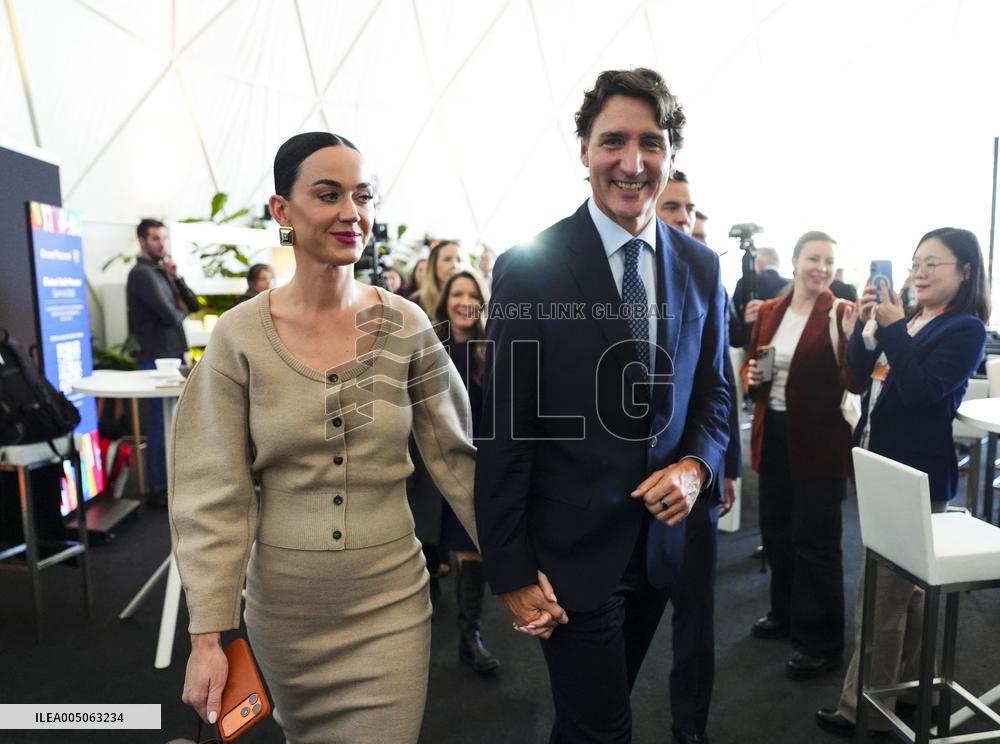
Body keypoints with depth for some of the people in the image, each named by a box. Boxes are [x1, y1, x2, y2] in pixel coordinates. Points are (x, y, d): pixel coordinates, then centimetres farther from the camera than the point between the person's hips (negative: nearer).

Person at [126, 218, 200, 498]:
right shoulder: (142, 273, -12)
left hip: (175, 356, 9)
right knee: (162, 424, -3)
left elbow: (194, 305, 10)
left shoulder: (162, 272, 15)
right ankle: (159, 488, 6)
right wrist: (181, 312, 2)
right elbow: (170, 316, -20)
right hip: (157, 359, -9)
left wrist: (177, 277, -4)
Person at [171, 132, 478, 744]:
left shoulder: (407, 326, -7)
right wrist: (207, 636, -9)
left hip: (390, 602, 0)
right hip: (282, 605, 1)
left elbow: (458, 455, -3)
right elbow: (213, 496, -8)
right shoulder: (240, 337, -10)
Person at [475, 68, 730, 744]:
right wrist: (511, 572, -12)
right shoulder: (530, 267, -14)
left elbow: (714, 389, 11)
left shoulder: (701, 267, 2)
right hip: (572, 551, -4)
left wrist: (697, 465, -10)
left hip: (663, 539, 5)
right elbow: (505, 429, -13)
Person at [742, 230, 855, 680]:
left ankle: (821, 642, 20)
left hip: (819, 442, -6)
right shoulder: (769, 312, 6)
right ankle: (786, 612, 41)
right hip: (773, 435, 6)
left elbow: (854, 382, -19)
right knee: (776, 529, 19)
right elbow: (750, 365, 16)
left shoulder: (840, 315, -10)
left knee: (815, 541, 4)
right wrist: (751, 378, -7)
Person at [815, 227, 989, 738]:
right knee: (905, 586, 19)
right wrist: (867, 320, -11)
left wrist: (892, 328, -23)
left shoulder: (966, 330, -12)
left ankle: (864, 707, 10)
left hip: (917, 476, -8)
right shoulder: (910, 318, 10)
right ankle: (910, 683, 35)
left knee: (880, 594, -2)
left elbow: (919, 390, -23)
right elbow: (860, 369, 4)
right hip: (884, 466, 8)